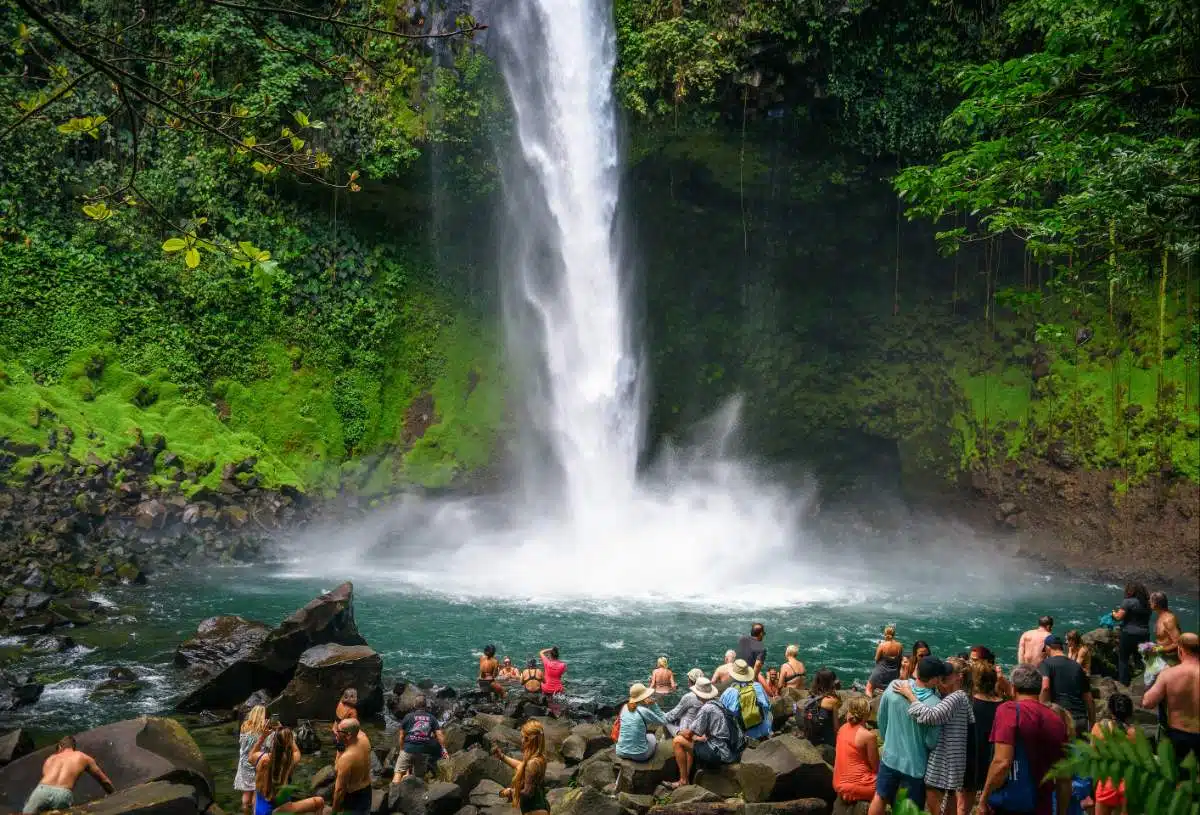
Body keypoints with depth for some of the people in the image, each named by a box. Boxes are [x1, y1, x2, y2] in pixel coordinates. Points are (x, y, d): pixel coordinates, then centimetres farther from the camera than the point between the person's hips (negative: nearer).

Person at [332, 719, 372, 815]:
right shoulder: (364, 738, -16)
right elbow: (357, 730, 12)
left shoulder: (346, 758, -35)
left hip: (353, 798, -7)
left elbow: (340, 789, -27)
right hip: (366, 791, 7)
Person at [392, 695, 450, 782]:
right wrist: (443, 749, 5)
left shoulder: (408, 717, 3)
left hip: (408, 749, -2)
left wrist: (401, 749, 13)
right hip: (424, 752, 2)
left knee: (398, 773, -2)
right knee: (419, 777, 12)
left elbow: (401, 735, 3)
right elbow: (439, 734, 1)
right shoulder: (431, 718, 9)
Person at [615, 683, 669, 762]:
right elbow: (663, 721, -1)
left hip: (621, 753, 4)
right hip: (639, 755, -4)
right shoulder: (644, 711, -14)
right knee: (651, 736, 27)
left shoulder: (625, 707, 1)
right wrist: (653, 705, -2)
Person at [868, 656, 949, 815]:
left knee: (880, 797, 23)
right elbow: (931, 742, -17)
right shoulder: (935, 704, -26)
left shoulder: (894, 687, -14)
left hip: (890, 758, 3)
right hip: (916, 765, -3)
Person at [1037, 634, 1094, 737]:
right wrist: (1092, 725, 25)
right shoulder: (1077, 666, 19)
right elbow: (1089, 700, 20)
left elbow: (1045, 687, -18)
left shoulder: (1046, 663, 2)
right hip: (1081, 719, 5)